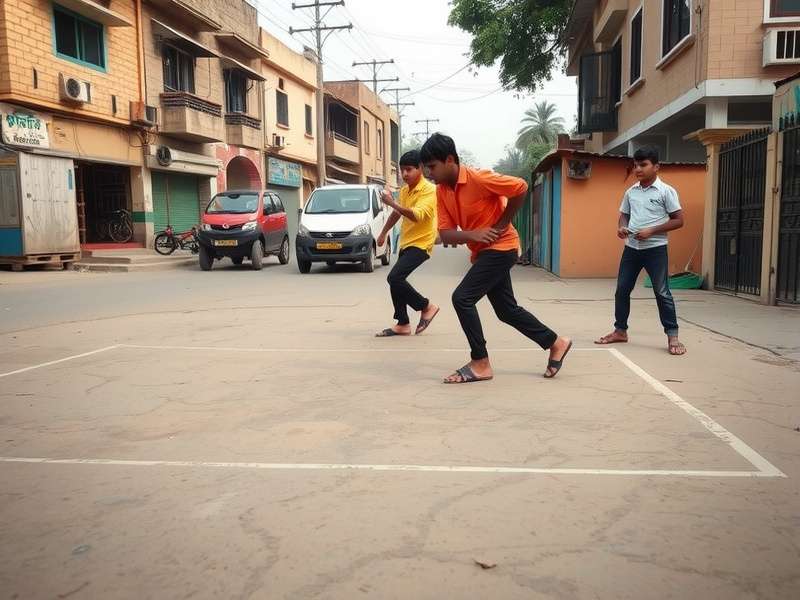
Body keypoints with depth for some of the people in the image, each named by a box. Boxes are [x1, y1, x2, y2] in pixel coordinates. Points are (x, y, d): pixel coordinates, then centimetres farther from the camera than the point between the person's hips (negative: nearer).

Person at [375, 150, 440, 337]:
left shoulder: (429, 190, -16)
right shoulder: (404, 190, 9)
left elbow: (417, 216, -31)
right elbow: (397, 213, 26)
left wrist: (392, 203, -36)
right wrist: (384, 233, 31)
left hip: (420, 243, -9)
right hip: (405, 243, 9)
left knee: (394, 277, -20)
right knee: (396, 281, 8)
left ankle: (427, 306, -3)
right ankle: (402, 324, 18)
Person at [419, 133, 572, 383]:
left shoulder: (478, 178, -22)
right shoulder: (441, 191, 0)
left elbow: (520, 187, -19)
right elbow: (445, 234, -5)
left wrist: (501, 225, -15)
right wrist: (472, 234, -24)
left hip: (500, 248, -8)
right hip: (482, 252, 9)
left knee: (462, 298, -16)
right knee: (507, 310, 14)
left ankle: (480, 364, -5)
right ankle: (556, 343, 30)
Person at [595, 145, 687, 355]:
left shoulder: (666, 191, -6)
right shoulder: (631, 192, 9)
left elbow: (678, 220, -7)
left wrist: (651, 231, -17)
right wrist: (621, 227, -4)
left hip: (655, 249, -5)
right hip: (631, 247, 6)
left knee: (662, 292, -3)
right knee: (622, 289, 8)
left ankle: (672, 336, 5)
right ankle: (620, 331, 21)